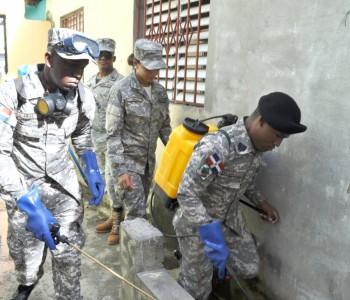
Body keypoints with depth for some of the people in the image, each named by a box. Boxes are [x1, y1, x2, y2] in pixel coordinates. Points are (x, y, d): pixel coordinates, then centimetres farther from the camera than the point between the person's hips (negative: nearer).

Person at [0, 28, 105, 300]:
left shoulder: (83, 97, -9)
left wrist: (93, 173, -3)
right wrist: (30, 205, -31)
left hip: (65, 186, 2)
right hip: (23, 189, -1)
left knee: (68, 254, 4)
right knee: (26, 253, 17)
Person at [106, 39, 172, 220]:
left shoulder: (160, 92, 6)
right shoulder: (121, 90, -11)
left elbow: (164, 127, 15)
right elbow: (113, 134, -13)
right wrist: (120, 170, -19)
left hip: (149, 161, 6)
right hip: (127, 160, -5)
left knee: (138, 210, 14)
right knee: (137, 214, -8)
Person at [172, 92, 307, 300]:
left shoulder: (257, 145, -6)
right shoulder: (217, 146, -33)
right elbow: (186, 194, -30)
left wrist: (262, 202, 1)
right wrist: (213, 239, -32)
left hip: (230, 217, 7)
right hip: (196, 220, -7)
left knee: (249, 269, 9)